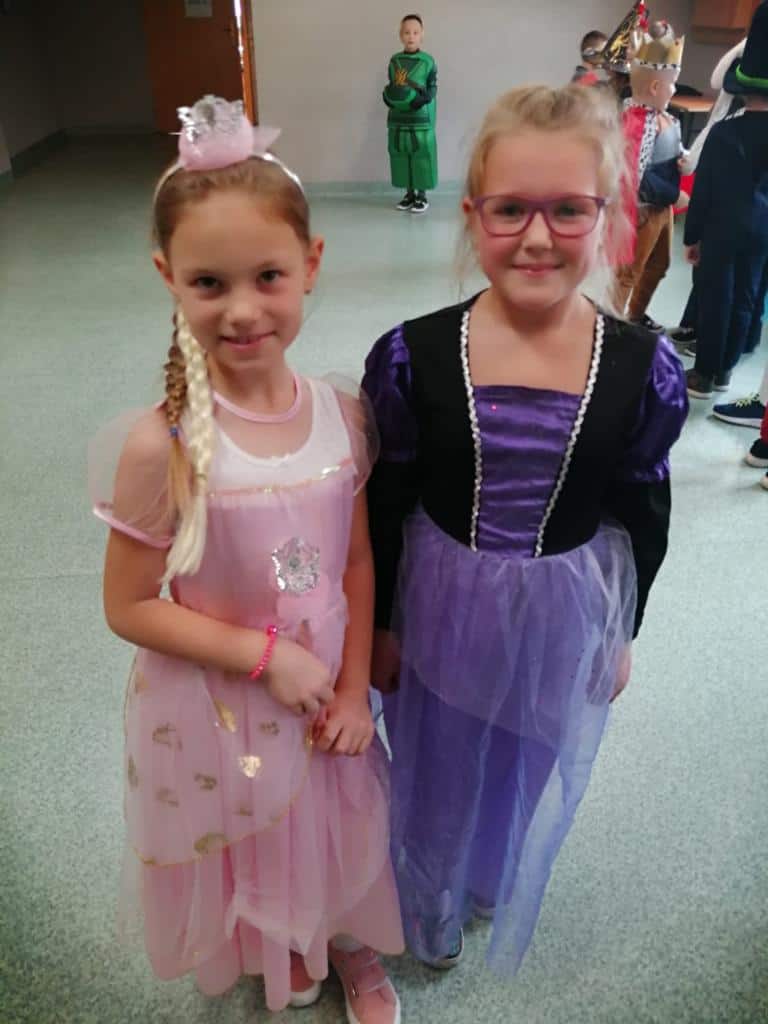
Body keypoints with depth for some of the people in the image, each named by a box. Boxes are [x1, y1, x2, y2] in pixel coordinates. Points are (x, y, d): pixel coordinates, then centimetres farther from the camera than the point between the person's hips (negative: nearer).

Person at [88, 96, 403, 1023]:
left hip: (325, 686, 2)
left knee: (334, 826, 26)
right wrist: (265, 653, -19)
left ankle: (346, 942, 61)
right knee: (249, 844, 26)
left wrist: (354, 690, -6)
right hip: (217, 701, -2)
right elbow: (129, 608, -15)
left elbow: (358, 564, -4)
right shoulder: (162, 445, -24)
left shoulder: (343, 416, -14)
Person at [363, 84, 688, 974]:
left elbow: (642, 515, -2)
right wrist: (377, 624, 1)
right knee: (434, 767, 22)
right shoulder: (413, 357, -18)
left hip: (566, 613, 1)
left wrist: (621, 631, 7)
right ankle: (430, 915, 57)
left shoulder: (644, 370, -16)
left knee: (532, 770, 26)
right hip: (439, 601, 0)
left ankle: (493, 886, 63)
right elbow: (382, 509, -7)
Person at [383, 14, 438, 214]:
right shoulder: (394, 61, 7)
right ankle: (409, 194, 18)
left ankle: (422, 196, 9)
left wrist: (426, 97, -18)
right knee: (401, 155, 6)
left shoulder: (428, 61, -2)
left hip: (420, 119, -3)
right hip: (398, 119, 3)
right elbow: (391, 87, 14)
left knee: (421, 156, -2)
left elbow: (432, 89, 0)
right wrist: (387, 96, -6)